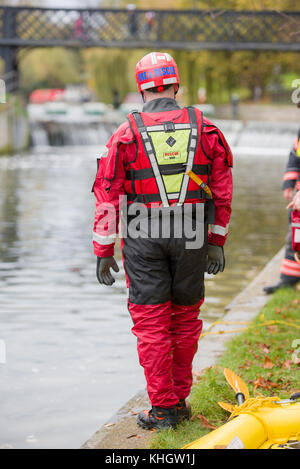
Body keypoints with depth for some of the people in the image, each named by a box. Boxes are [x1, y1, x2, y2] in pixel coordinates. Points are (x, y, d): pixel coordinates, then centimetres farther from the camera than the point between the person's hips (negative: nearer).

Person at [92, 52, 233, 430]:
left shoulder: (127, 134, -4)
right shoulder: (204, 129, 2)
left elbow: (107, 196, -3)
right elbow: (222, 191, 5)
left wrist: (103, 251, 4)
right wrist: (217, 240, 13)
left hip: (143, 239, -2)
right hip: (191, 238, 2)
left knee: (151, 323, 4)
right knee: (185, 318, 14)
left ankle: (164, 408, 8)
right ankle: (179, 399, 23)